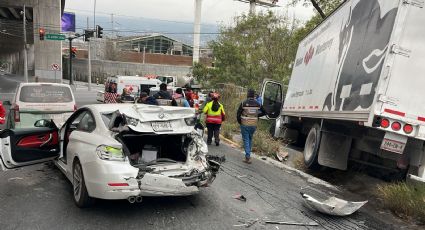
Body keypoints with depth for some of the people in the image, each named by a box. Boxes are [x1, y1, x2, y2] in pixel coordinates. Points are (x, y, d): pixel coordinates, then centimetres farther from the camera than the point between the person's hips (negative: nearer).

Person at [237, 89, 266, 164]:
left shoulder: (243, 103, -9)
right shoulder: (257, 104, 1)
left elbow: (238, 114, -8)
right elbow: (264, 112, 10)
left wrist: (239, 122, 6)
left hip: (245, 125, -3)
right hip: (253, 125, 3)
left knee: (246, 140, 2)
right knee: (250, 139, 20)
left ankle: (248, 157, -5)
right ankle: (248, 154, 27)